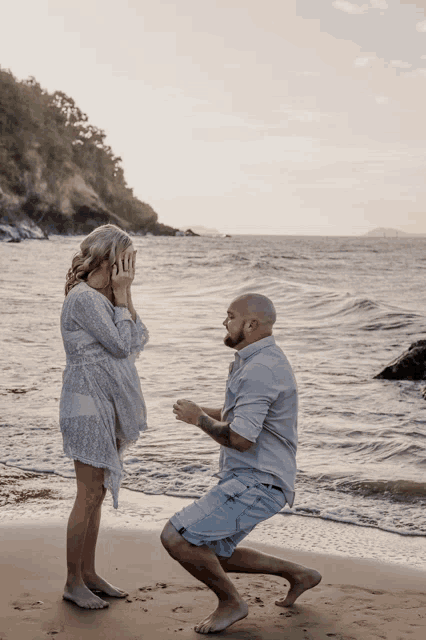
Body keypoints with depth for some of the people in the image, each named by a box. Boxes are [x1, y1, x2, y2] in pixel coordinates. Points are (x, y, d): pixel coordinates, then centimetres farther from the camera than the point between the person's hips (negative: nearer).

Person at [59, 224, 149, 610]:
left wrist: (124, 296, 1)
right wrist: (122, 296, -12)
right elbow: (121, 345, -18)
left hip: (106, 406, 9)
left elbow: (139, 340, 9)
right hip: (88, 406, -9)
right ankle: (73, 582, 9)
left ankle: (89, 574, 23)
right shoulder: (83, 299, -17)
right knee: (89, 495, -3)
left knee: (97, 494, 14)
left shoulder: (103, 297, 12)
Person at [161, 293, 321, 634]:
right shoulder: (257, 360, 14)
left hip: (256, 485, -11)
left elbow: (240, 439, -24)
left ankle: (231, 602, 5)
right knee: (213, 555, 20)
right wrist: (202, 411, 13)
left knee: (175, 538, -15)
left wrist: (198, 418, -8)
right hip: (246, 479, 11)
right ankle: (298, 574, 30)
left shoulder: (260, 369, -21)